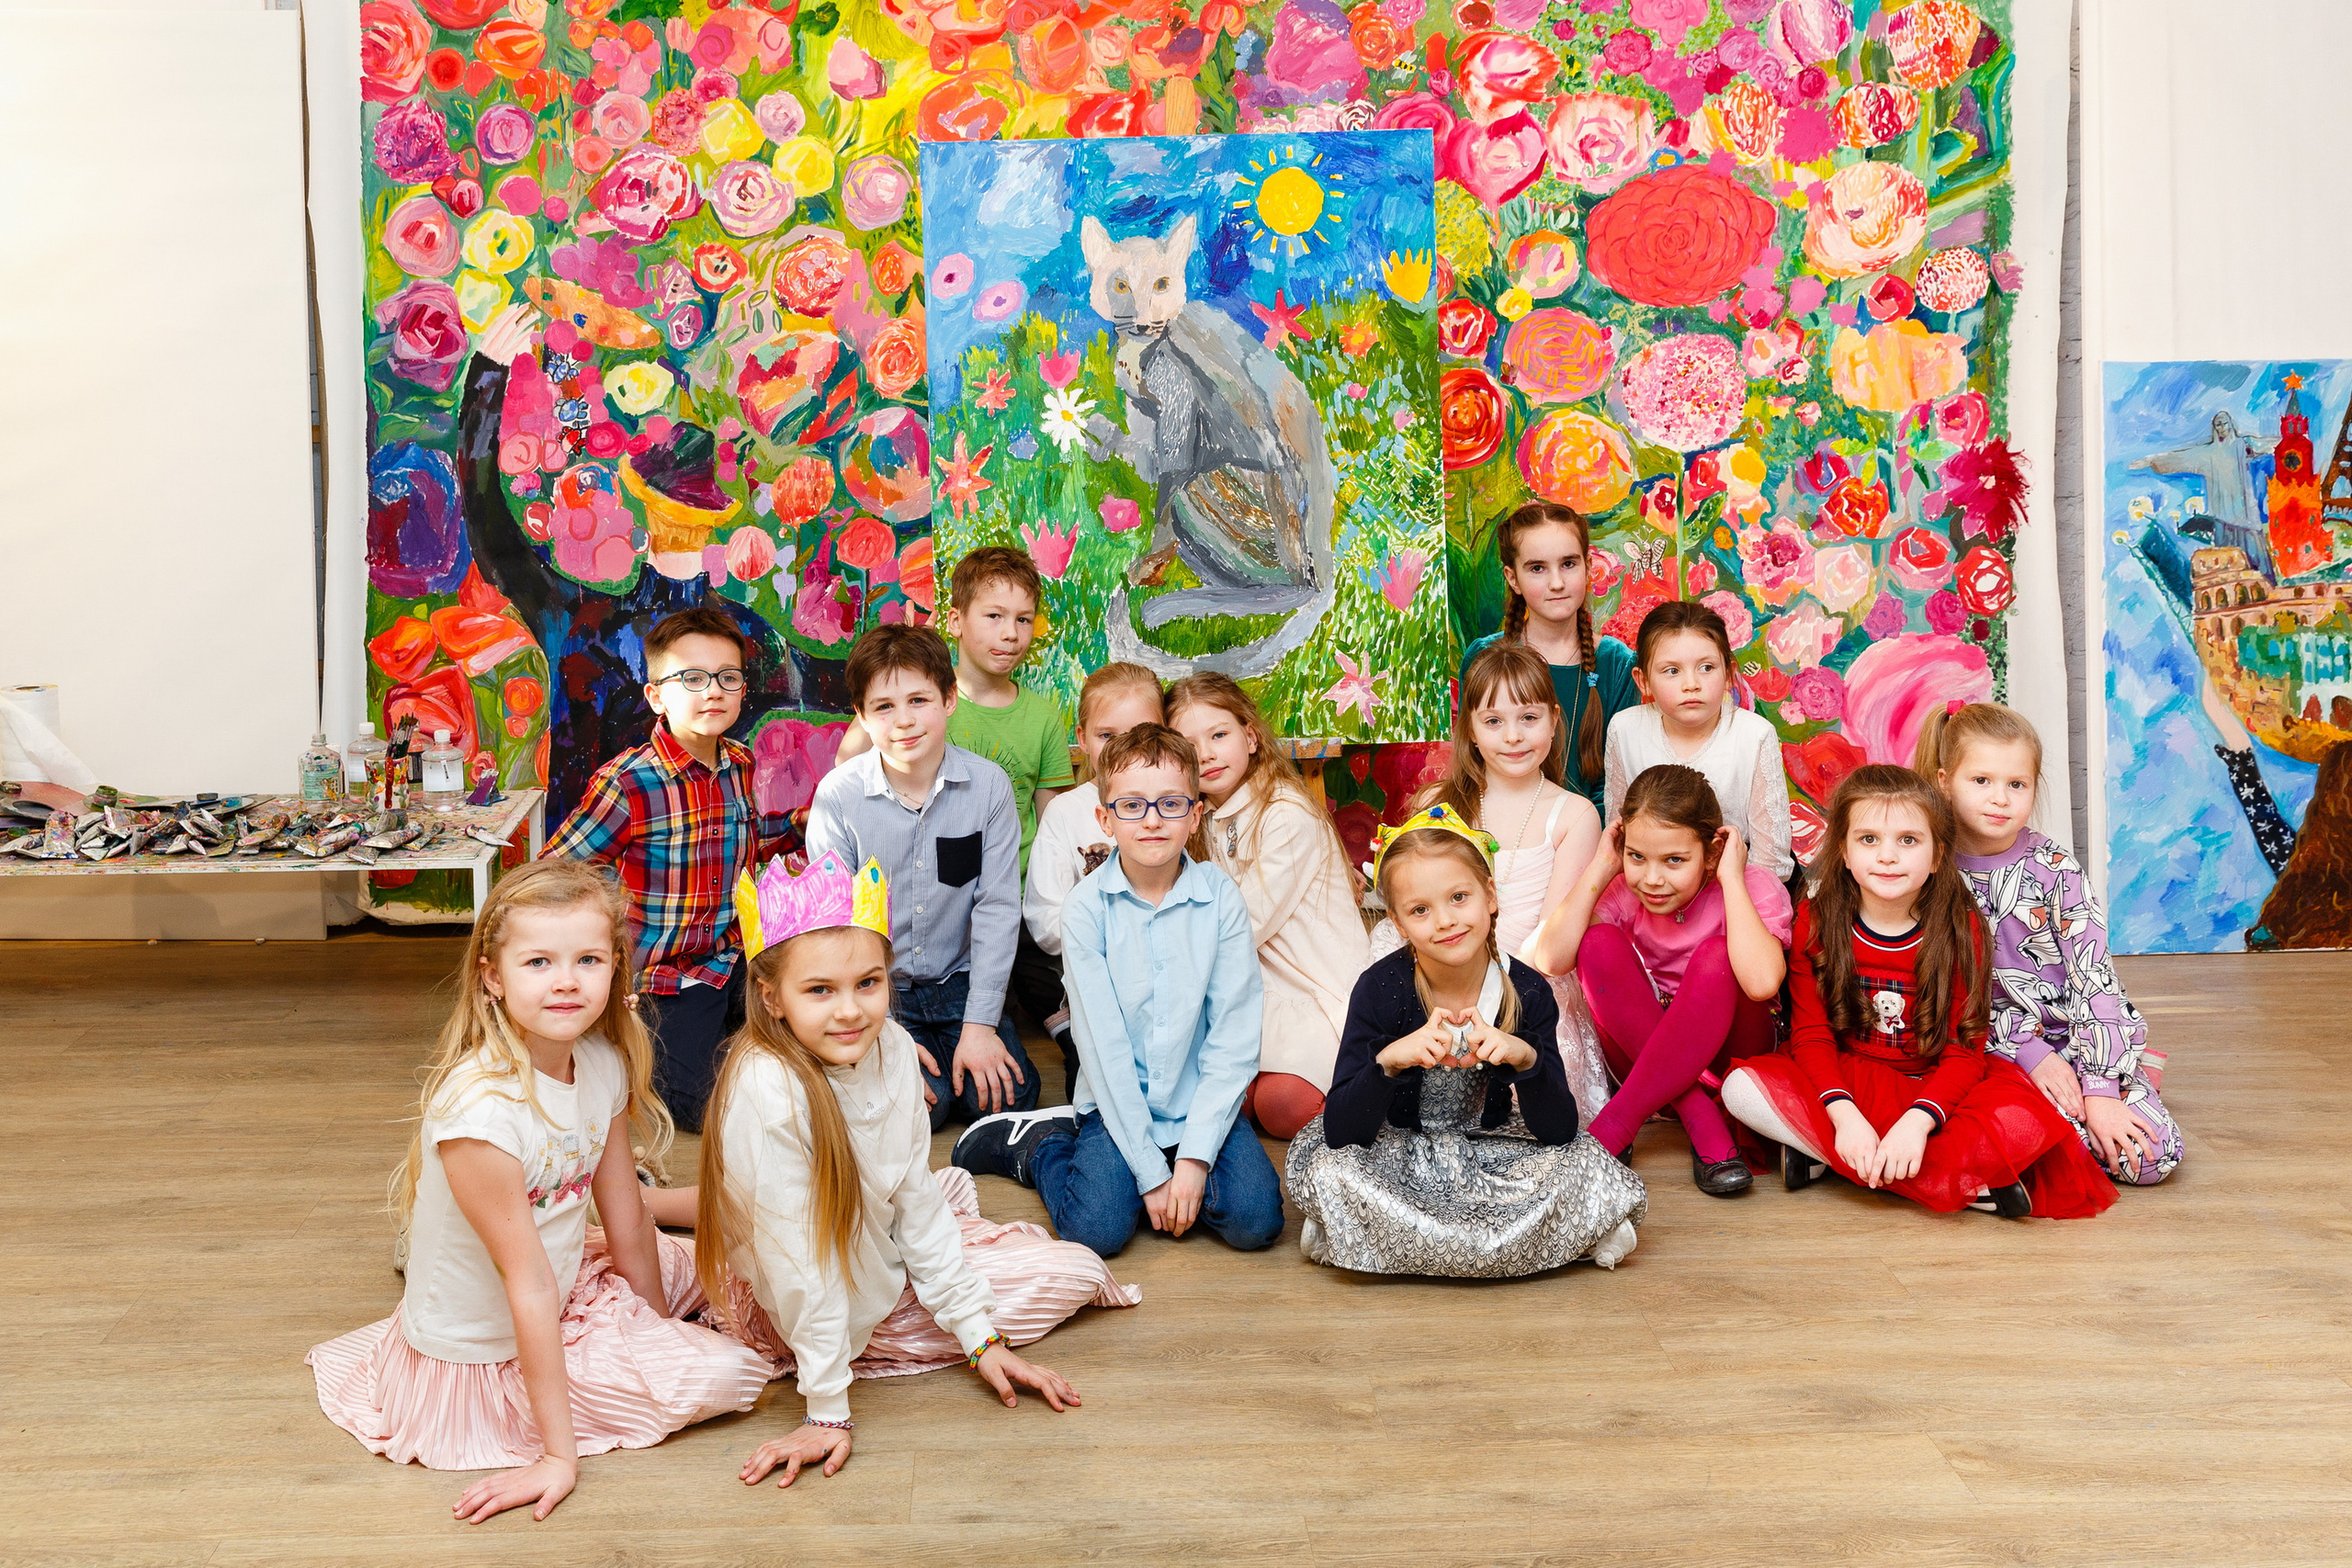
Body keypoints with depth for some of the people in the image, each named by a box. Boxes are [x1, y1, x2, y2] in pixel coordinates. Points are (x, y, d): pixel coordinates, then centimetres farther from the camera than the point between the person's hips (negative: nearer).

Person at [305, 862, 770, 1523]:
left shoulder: (604, 1064, -11)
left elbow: (627, 1219, -1)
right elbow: (529, 1286, -30)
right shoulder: (479, 1109, -33)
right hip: (485, 1356, -8)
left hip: (568, 1284, 8)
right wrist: (559, 1453, -24)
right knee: (728, 1372, -12)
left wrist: (658, 1326, 6)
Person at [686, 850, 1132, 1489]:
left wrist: (981, 1337, -4)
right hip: (793, 1309, -6)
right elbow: (799, 1264, -29)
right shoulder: (768, 1091, -35)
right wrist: (827, 1410, -23)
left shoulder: (891, 1048, -16)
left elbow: (914, 1201, -6)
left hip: (883, 1254, 6)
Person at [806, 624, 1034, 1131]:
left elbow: (997, 907, -7)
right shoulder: (838, 796, -12)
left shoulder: (988, 784, -8)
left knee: (1009, 1093, -15)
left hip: (959, 981, 2)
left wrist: (980, 1024, -12)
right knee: (919, 1104, -21)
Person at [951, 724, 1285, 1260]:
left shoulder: (1220, 897, -7)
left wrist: (1194, 1157, -16)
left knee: (1256, 1222, -19)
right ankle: (1037, 1144, 10)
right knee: (1097, 1229, -21)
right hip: (1117, 1105, -1)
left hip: (1202, 1104, 1)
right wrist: (1150, 1170, -15)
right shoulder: (1086, 907, -10)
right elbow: (1103, 1045, -12)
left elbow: (1235, 1038, -8)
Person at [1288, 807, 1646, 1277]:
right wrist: (1389, 1061, -40)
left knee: (1588, 1168, -24)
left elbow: (1558, 1132, -16)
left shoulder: (1527, 992, -14)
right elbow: (1339, 1132, -23)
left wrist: (1527, 1059, -34)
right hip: (1397, 1155, -1)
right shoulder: (1380, 990, -18)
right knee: (1327, 1168, -32)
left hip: (1489, 1149, 1)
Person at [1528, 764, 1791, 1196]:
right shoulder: (1625, 890, -8)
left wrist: (1731, 879, -29)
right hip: (1640, 1048, 3)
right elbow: (1552, 958, -25)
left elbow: (1761, 982, -38)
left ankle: (1614, 1127, -28)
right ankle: (1700, 1118, -23)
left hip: (1730, 1054, -3)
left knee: (1716, 956, -31)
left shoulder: (1755, 887, -16)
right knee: (1599, 942, -22)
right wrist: (1600, 869, -19)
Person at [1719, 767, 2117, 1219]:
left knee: (2024, 1122, -30)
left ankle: (1824, 1155, -23)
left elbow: (1964, 1052, -11)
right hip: (1847, 1083, 2)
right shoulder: (1815, 922, -6)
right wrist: (1844, 1116, -26)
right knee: (1743, 1085, -28)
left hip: (1934, 1089, -2)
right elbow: (1811, 1035, -8)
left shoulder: (1959, 929, -9)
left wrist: (1916, 1122, -29)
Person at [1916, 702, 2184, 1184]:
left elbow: (2096, 979, -10)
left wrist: (2100, 1091, -18)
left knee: (2154, 1155, -18)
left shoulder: (2055, 869, -7)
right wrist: (2030, 1052, -15)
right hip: (1996, 1047, -1)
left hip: (2080, 1034, 1)